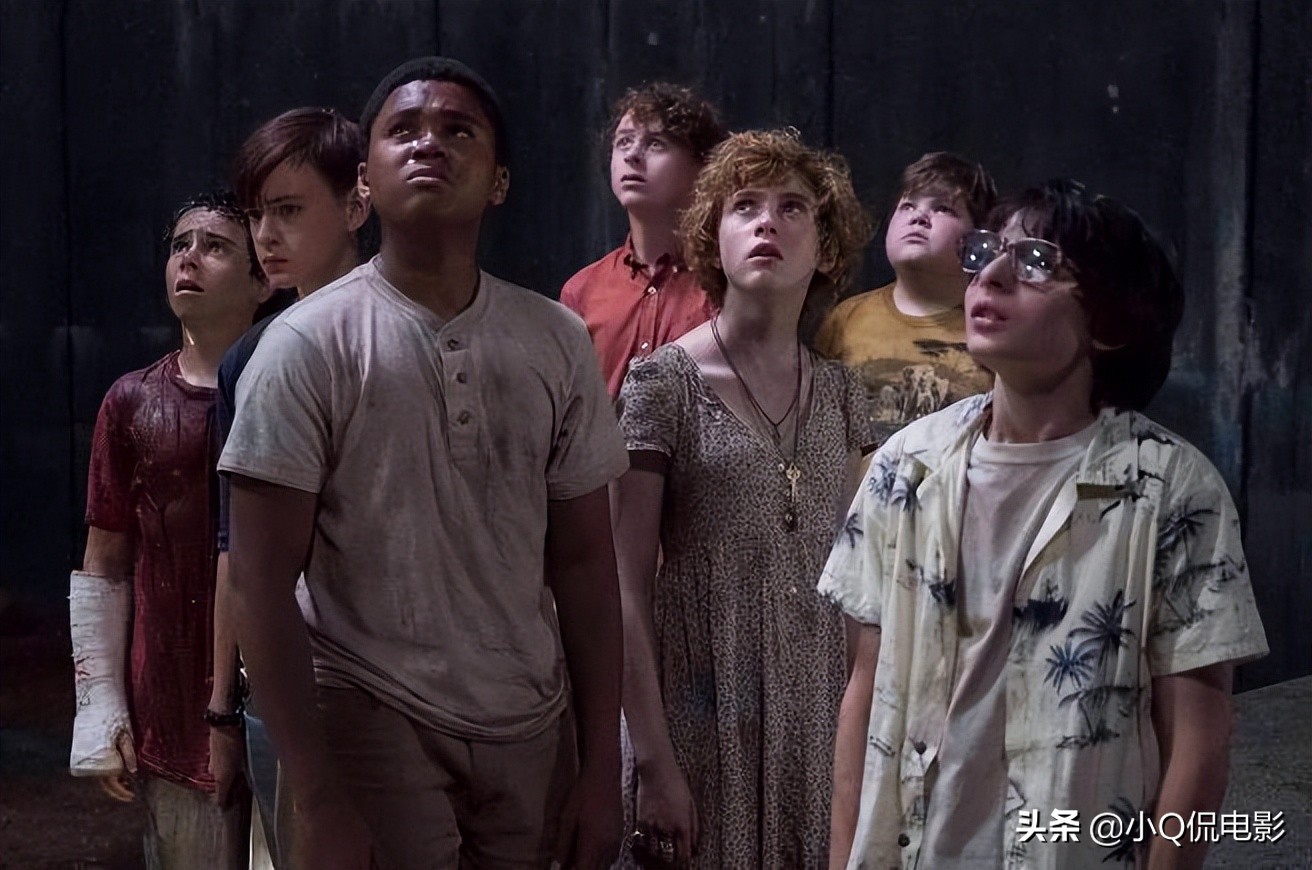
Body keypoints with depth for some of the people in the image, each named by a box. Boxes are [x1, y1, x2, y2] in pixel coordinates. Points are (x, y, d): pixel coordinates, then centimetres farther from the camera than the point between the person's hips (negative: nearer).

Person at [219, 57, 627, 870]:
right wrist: (318, 801, -13)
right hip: (372, 728, -3)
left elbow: (584, 563, 7)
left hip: (534, 729, 4)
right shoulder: (308, 344, -8)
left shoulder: (558, 342, 2)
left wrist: (601, 765, 4)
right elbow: (262, 587, -9)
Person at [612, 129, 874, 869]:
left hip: (821, 718, 4)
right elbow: (627, 590, -9)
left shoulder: (840, 393, 6)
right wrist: (653, 760, -14)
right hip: (703, 717, -4)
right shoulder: (664, 383, -7)